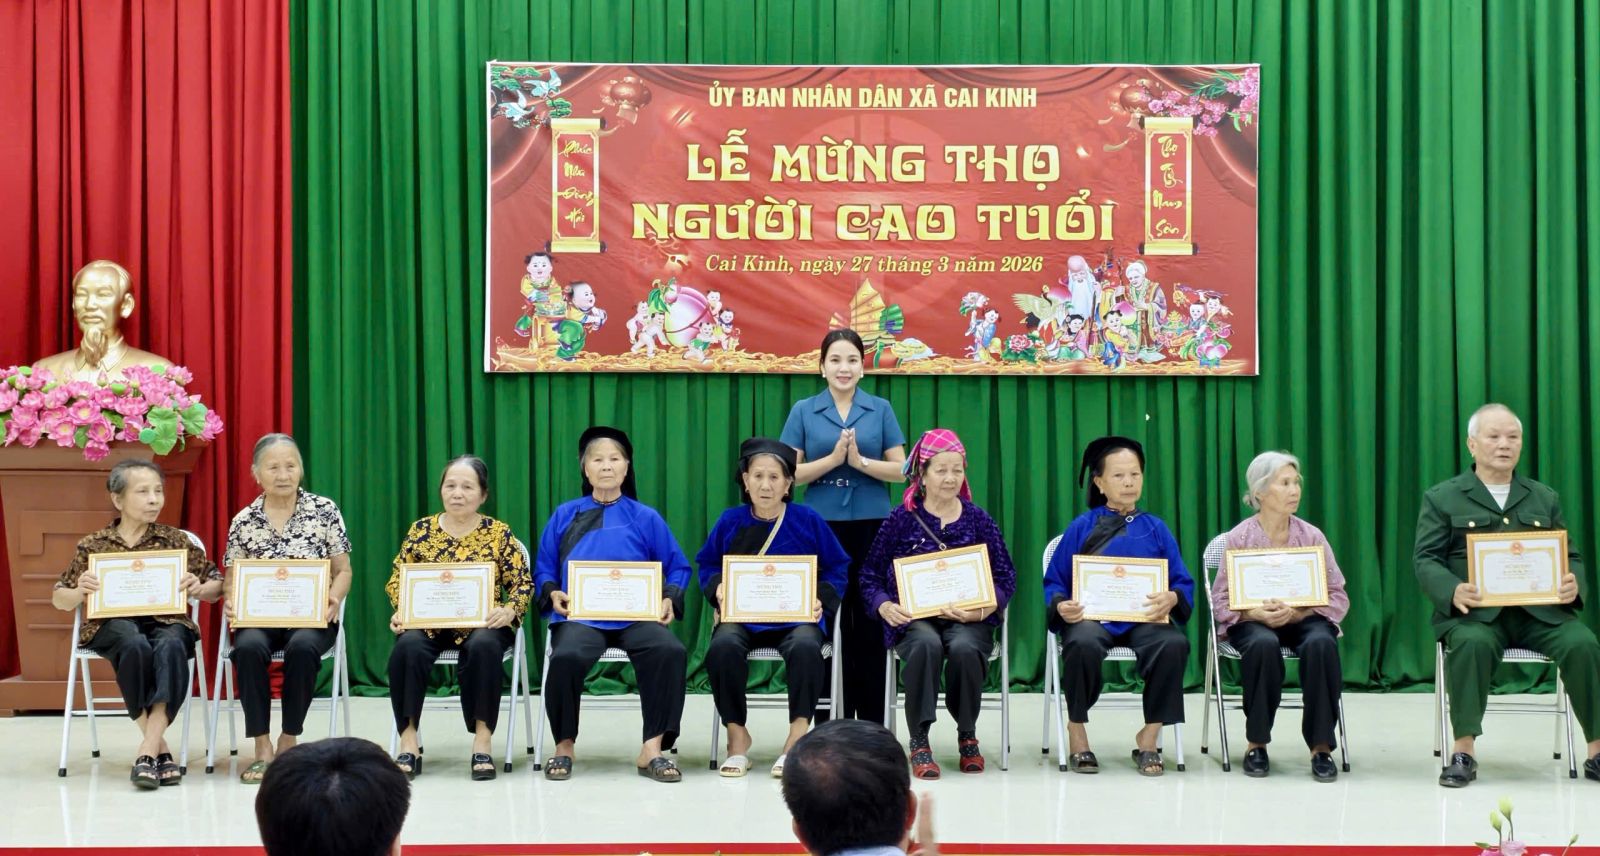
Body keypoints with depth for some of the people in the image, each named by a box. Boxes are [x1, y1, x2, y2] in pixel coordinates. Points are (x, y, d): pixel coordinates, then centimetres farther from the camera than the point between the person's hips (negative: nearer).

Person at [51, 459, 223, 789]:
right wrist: (79, 592, -7)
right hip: (113, 623, 0)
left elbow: (217, 586, 14)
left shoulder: (176, 540, 11)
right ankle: (160, 748, -26)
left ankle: (147, 749, -35)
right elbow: (60, 601, 16)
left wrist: (199, 589, -10)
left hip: (166, 621, 1)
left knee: (171, 646, -36)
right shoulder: (93, 545, 10)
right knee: (135, 645, -36)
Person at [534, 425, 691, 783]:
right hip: (580, 616, 0)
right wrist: (553, 593, -6)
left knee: (671, 651, -32)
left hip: (636, 616, 0)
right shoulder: (565, 516, 14)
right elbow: (544, 569, 15)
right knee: (567, 657, -35)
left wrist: (670, 598, -6)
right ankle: (564, 746, -11)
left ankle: (653, 749, -21)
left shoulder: (645, 518, 12)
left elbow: (677, 567, 12)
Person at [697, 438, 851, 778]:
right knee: (723, 646, -34)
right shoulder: (731, 521, 8)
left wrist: (822, 600, -6)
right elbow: (706, 563, 18)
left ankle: (797, 737, -23)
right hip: (741, 616, 1)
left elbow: (838, 568, 11)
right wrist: (718, 588, -3)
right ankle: (737, 736, -14)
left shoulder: (808, 521, 5)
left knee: (805, 646, -38)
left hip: (796, 617, -1)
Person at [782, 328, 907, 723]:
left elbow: (901, 470, 2)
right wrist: (832, 459, -14)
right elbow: (791, 473, 0)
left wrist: (860, 461, -14)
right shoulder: (803, 411, 5)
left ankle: (871, 724, 8)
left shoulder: (880, 410, 5)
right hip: (823, 527, 0)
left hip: (871, 525, 0)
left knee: (869, 623, 1)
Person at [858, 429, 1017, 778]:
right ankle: (919, 741, -23)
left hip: (967, 619, 1)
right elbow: (870, 574, 8)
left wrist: (983, 608, -12)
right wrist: (885, 606, -11)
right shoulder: (901, 519, 6)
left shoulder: (978, 520, 9)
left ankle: (967, 735, -7)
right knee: (926, 644, -36)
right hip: (914, 619, -1)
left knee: (965, 648, -34)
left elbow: (1006, 577, 8)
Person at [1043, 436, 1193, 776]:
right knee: (1083, 643, -38)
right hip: (1090, 617, -1)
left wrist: (1171, 598, -15)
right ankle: (1076, 730, -11)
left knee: (1174, 644, -33)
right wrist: (1061, 606, -14)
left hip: (1145, 619, 2)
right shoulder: (1082, 527, 10)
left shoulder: (1155, 528, 14)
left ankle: (1149, 736, -12)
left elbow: (1183, 583, 9)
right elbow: (1054, 582, 9)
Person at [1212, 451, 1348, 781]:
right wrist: (1258, 614, -21)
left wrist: (1299, 612, -18)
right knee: (1264, 643, -37)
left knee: (1321, 642, -34)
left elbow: (1338, 597, 0)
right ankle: (1256, 744, -20)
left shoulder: (1312, 536, 2)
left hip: (1304, 620, 1)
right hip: (1253, 622, -1)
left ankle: (1321, 746, -24)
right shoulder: (1239, 538, -2)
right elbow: (1220, 601, -2)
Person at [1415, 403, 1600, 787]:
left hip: (1540, 611, 3)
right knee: (1472, 643, -36)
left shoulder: (1544, 498, 21)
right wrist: (1453, 591, -20)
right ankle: (1463, 751, -29)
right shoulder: (1442, 498, 10)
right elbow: (1427, 560, 2)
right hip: (1474, 612, -3)